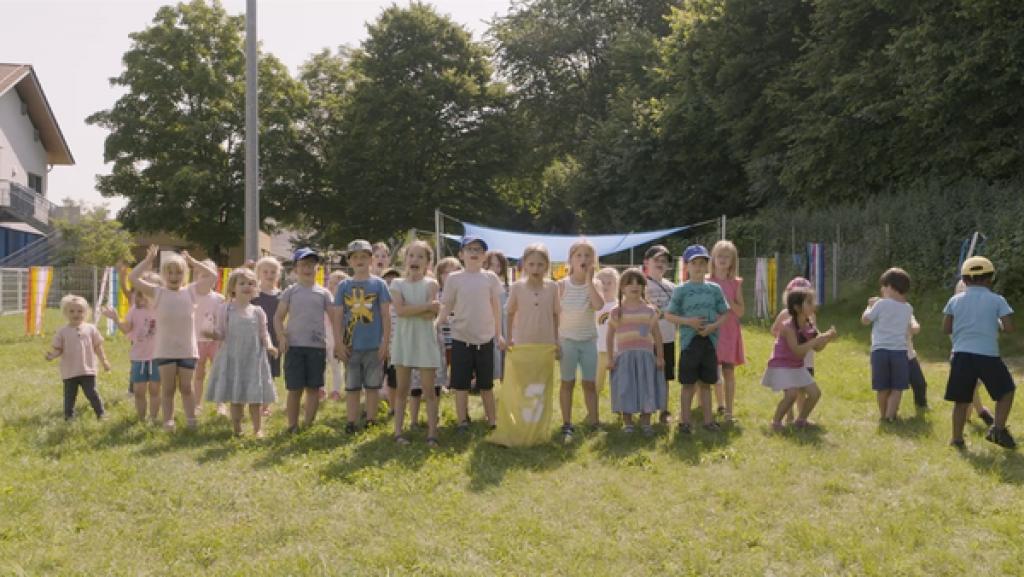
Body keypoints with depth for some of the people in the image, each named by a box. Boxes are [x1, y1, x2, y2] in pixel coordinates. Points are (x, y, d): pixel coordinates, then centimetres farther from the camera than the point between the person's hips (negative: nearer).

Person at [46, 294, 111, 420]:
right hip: (69, 372, 0)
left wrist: (104, 361, 6)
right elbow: (58, 349, 0)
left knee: (92, 393, 2)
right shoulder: (62, 331, -1)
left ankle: (101, 414, 12)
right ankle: (68, 417, 19)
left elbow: (97, 347, 8)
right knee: (69, 396, 8)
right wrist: (52, 355, -21)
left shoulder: (90, 329, 3)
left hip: (87, 370, 0)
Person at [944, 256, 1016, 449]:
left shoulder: (955, 300, 6)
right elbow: (1009, 328, -5)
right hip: (988, 355, -3)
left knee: (961, 399, 9)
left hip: (961, 355, 3)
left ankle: (957, 438, 9)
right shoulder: (997, 300, -1)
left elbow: (946, 329, 9)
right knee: (1007, 390, 17)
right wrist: (996, 325, 15)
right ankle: (998, 429, 6)